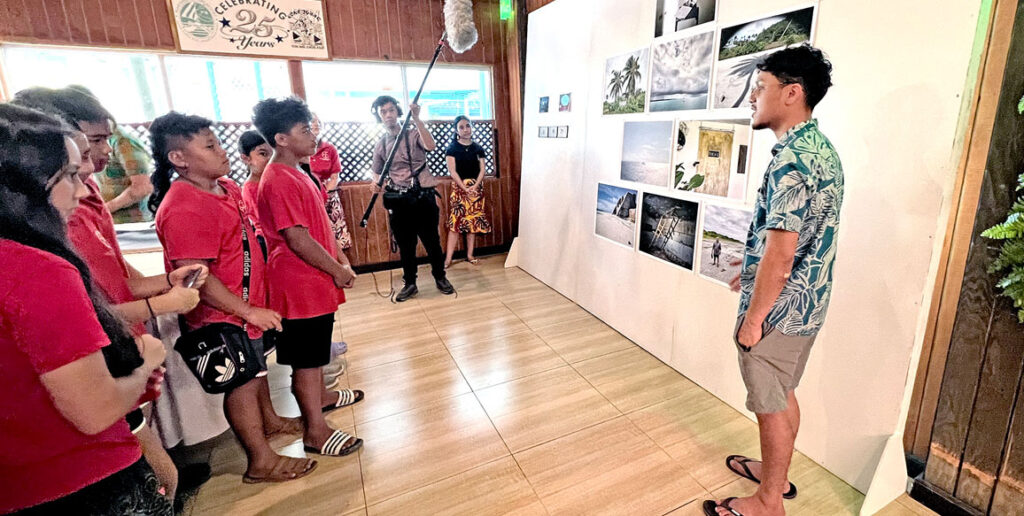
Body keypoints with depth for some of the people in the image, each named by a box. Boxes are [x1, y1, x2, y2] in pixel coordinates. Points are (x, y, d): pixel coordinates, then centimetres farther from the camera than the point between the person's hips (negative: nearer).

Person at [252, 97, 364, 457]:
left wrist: (342, 261, 11)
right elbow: (298, 239, -23)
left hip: (316, 282, 10)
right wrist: (337, 271, -14)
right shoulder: (278, 182, -20)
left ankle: (319, 396, 42)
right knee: (307, 356, 1)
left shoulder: (296, 174, 13)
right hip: (300, 286, -10)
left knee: (316, 349, 23)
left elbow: (321, 225, 16)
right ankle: (316, 431, 13)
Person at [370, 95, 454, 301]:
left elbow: (431, 146, -19)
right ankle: (410, 284, 22)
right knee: (405, 244, 8)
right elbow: (377, 174, 15)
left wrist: (416, 119, -22)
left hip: (422, 196, -3)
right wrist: (376, 183, -9)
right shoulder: (380, 145, 12)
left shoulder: (414, 135, 3)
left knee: (432, 240, 4)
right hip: (398, 200, 3)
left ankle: (440, 278, 22)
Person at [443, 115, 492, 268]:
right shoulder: (452, 148, -1)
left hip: (476, 187, 3)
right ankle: (448, 259, -7)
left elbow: (483, 169, 2)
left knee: (473, 220, 5)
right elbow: (452, 171, -8)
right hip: (459, 187, -3)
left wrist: (474, 187, -12)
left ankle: (470, 255, 13)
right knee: (455, 221, -8)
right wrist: (465, 188, -16)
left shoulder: (478, 148, 8)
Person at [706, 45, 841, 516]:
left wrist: (753, 316, -18)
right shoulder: (821, 149, 9)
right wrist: (753, 271, 22)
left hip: (778, 308, -9)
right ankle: (775, 471, 43)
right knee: (781, 395, 23)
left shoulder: (791, 159, -23)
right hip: (806, 304, 9)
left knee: (771, 405, 7)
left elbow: (781, 252, -26)